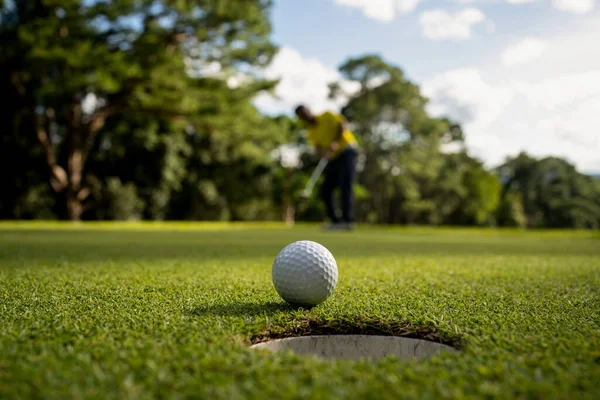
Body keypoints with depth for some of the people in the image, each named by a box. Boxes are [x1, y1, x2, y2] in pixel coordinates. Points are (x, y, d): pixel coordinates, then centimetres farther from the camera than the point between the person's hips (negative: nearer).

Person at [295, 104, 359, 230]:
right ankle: (335, 220, 7)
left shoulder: (327, 116, 1)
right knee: (325, 188, 1)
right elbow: (319, 149, -3)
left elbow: (343, 123, -13)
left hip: (347, 151, -7)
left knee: (345, 185, -18)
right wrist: (322, 152, -28)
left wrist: (335, 141, -25)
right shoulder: (311, 134, 12)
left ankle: (348, 220, -18)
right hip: (334, 158, 7)